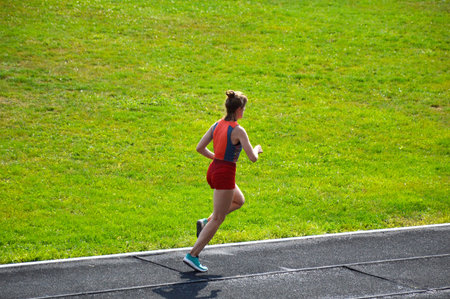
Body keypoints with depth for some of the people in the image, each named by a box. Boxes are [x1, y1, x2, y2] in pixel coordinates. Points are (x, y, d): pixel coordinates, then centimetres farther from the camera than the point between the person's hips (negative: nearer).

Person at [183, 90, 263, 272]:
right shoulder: (238, 131, -16)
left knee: (239, 201, 29)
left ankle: (206, 222, 13)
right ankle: (193, 255, -3)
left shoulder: (217, 125, 5)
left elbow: (200, 148, 6)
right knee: (218, 219, 0)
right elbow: (253, 158, -17)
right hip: (225, 175, -8)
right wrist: (257, 149, 5)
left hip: (213, 170, 8)